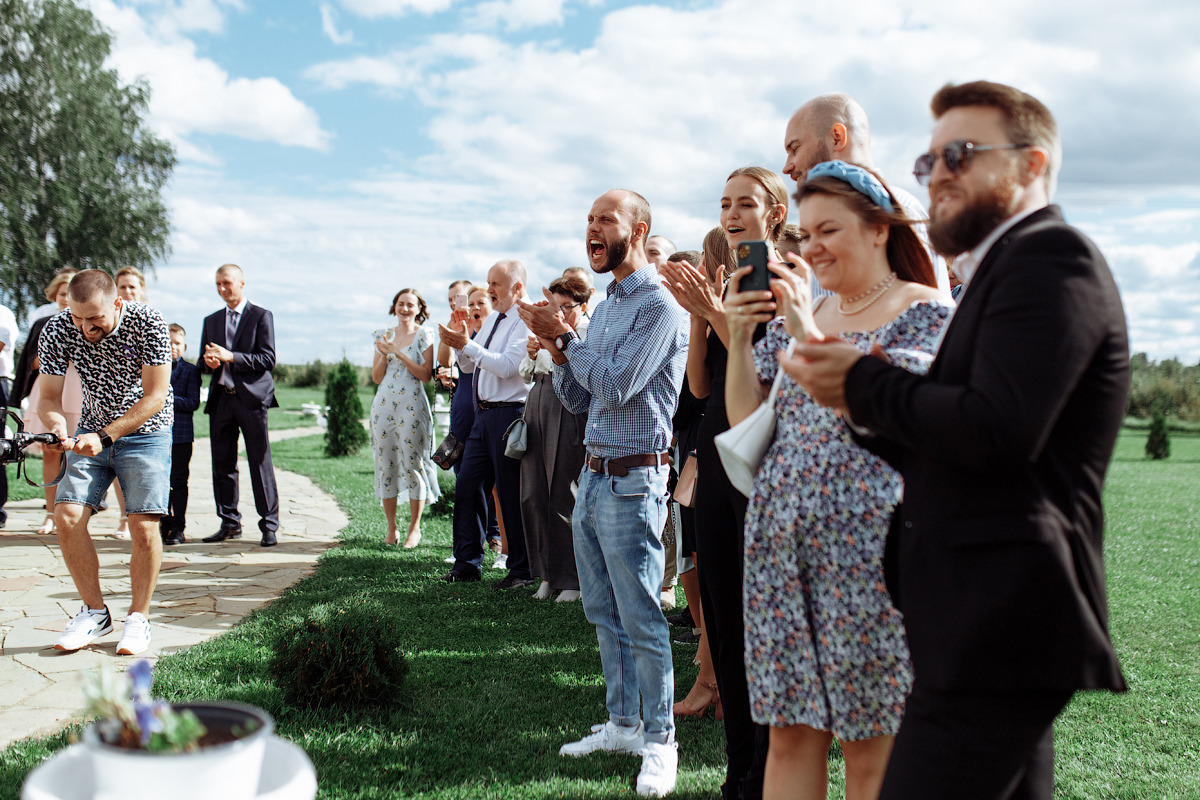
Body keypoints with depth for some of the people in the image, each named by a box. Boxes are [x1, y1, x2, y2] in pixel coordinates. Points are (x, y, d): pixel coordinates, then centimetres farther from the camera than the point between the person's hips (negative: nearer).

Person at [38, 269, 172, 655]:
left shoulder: (148, 324, -23)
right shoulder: (57, 331, -14)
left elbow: (155, 397, -22)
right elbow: (49, 397, -7)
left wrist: (105, 436, -31)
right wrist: (58, 428, -30)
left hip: (146, 432, -3)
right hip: (92, 432, 3)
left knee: (143, 526, -13)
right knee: (67, 517, -10)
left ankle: (138, 617, 6)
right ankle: (95, 612, 7)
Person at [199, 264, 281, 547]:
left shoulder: (261, 317, 2)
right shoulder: (211, 321, 19)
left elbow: (268, 359, -7)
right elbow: (204, 363, 21)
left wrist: (230, 357, -16)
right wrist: (210, 363, -4)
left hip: (252, 398, -5)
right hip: (220, 399, 5)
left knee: (260, 463, -5)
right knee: (222, 465, 6)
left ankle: (269, 526, 0)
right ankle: (230, 524, 16)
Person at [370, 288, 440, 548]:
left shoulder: (424, 335, 1)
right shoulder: (384, 336, 13)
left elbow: (426, 375, -9)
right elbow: (376, 377, 12)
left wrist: (398, 352, -12)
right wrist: (384, 355, -5)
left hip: (412, 407, -4)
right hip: (384, 406, 4)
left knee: (413, 463, -4)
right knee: (385, 463, 4)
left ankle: (415, 528, 6)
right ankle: (391, 528, 13)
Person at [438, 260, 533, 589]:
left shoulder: (524, 322, -11)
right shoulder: (492, 319, 16)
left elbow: (505, 366, -22)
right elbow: (470, 362, 23)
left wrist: (466, 343, -21)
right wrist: (458, 337, 5)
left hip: (509, 413, -9)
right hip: (484, 414, 9)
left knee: (511, 494, -2)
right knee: (467, 485, 11)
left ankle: (521, 570, 9)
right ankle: (468, 563, 23)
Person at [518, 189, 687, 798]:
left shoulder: (658, 305, -12)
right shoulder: (605, 307, 16)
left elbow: (616, 386, -20)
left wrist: (563, 337, -9)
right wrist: (557, 347, 0)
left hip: (632, 480, -9)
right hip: (593, 475, 9)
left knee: (640, 618, -2)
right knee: (604, 612, 15)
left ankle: (659, 741, 10)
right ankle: (622, 724, 28)